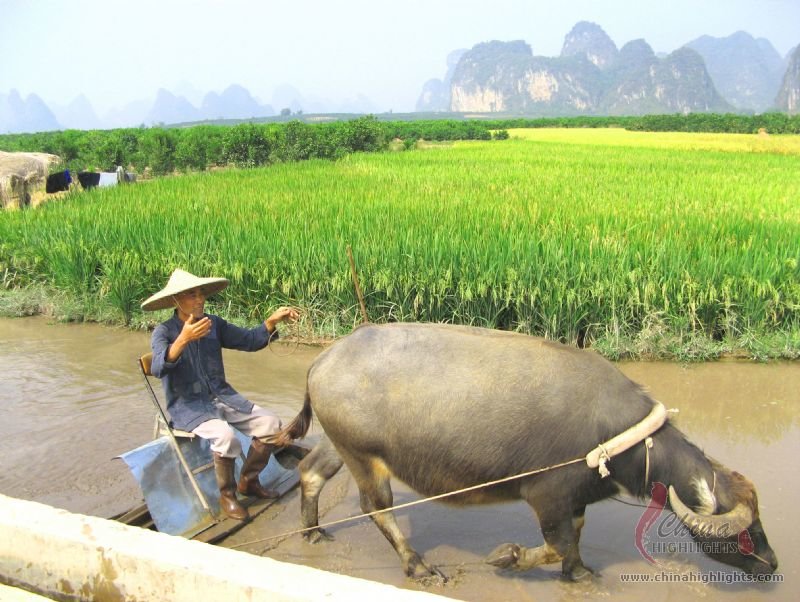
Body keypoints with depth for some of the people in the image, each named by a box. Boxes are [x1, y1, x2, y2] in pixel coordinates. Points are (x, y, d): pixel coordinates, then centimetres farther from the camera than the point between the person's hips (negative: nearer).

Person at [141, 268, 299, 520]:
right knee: (224, 435, -32)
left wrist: (273, 320, -15)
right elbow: (158, 367, -26)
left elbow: (249, 340, 1)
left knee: (270, 424, -9)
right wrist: (184, 339, -41)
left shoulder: (214, 324, 4)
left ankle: (248, 481, 12)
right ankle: (227, 495, -6)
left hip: (222, 396, 5)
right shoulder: (164, 332, -9)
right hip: (188, 405, -5)